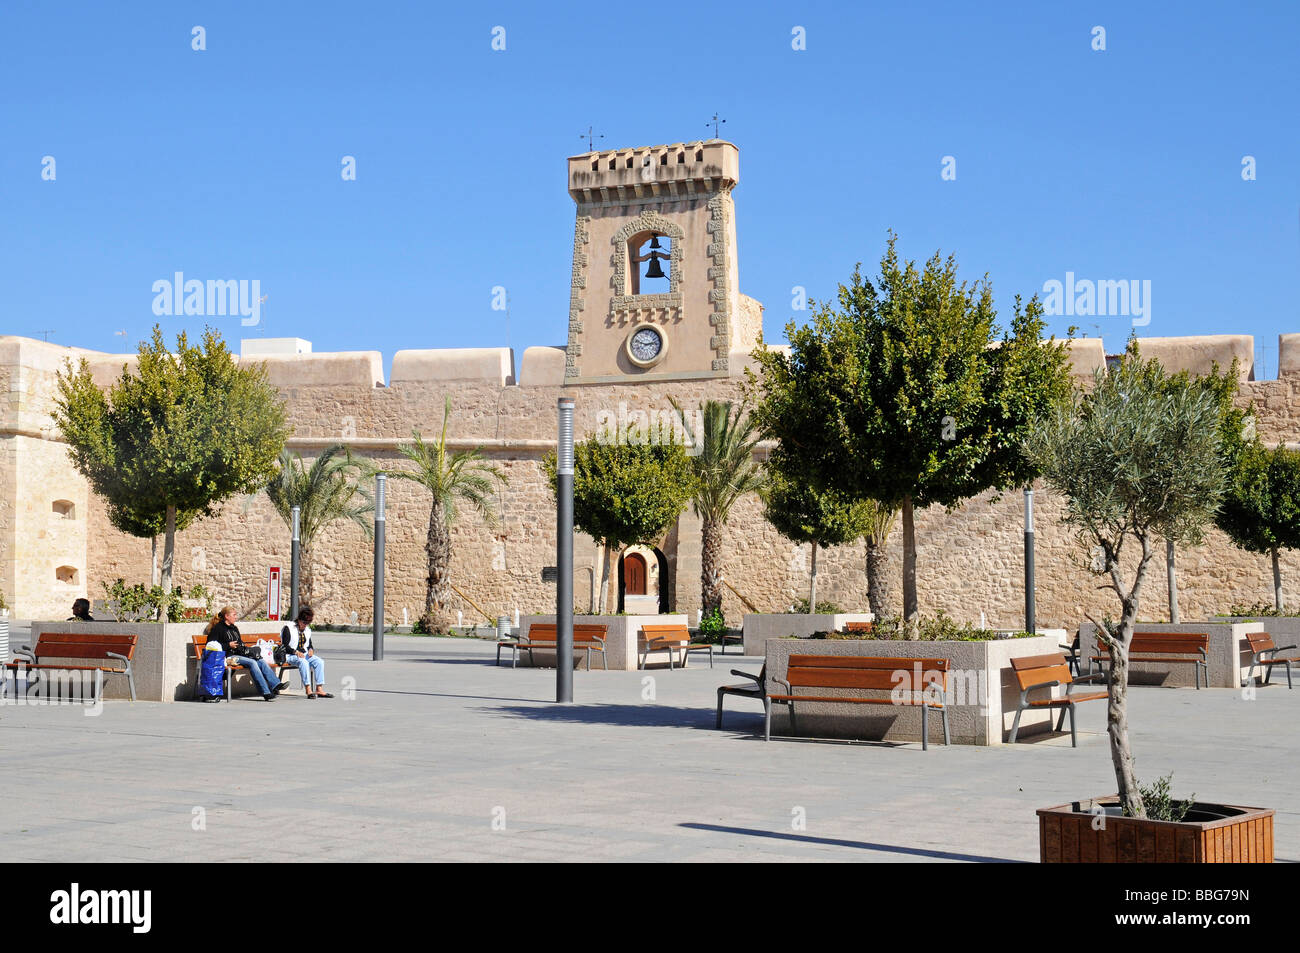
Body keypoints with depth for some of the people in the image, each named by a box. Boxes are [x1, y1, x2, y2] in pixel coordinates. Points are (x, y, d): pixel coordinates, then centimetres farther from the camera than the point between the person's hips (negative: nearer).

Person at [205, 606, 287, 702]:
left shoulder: (234, 628, 26)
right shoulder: (217, 628, 1)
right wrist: (228, 645, -11)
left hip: (239, 654, 8)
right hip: (228, 657, -8)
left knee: (261, 661, -15)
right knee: (252, 662, -29)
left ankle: (276, 684, -26)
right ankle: (266, 693, -34)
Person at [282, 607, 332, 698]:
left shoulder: (307, 630, 18)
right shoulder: (288, 628, -3)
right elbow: (284, 647, -9)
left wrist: (311, 650, 0)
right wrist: (296, 652, -23)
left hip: (304, 654, 6)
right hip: (291, 656, -6)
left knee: (319, 661, -20)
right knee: (303, 662, -38)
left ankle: (319, 689, -25)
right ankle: (308, 690, -41)